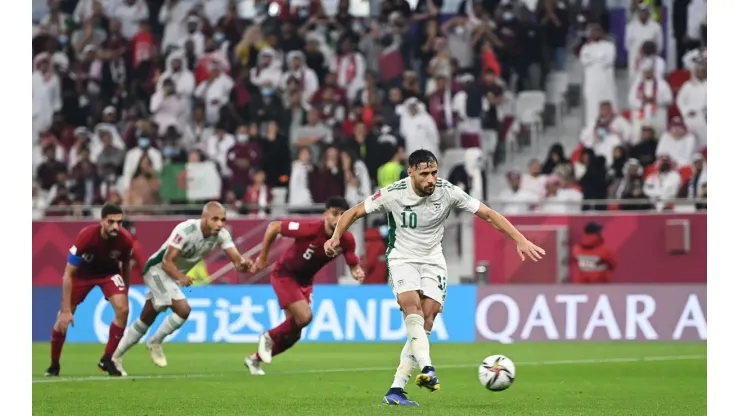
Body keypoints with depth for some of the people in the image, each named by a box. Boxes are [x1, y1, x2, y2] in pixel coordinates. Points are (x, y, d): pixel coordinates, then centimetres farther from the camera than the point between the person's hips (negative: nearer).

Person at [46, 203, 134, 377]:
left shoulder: (125, 240, -27)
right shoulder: (86, 236, -37)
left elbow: (126, 265, -2)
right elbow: (68, 274, -30)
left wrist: (125, 294, 7)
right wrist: (66, 310, -33)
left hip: (109, 272, 2)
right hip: (82, 272, -2)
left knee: (123, 310, -21)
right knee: (63, 319, -5)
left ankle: (106, 360, -7)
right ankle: (54, 365, 18)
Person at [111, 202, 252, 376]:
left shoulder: (221, 234, -13)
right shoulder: (186, 230, -30)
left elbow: (236, 258, -21)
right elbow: (167, 262, -28)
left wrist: (242, 264, -45)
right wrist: (181, 277, -45)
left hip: (175, 275, 7)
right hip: (158, 269, -7)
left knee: (146, 320, 14)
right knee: (183, 309, -24)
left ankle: (115, 357, 26)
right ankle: (155, 343, -1)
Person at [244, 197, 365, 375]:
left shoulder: (347, 240, -15)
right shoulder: (310, 229, -31)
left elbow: (353, 264, -1)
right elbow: (273, 226, -21)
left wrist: (357, 272, -27)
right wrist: (262, 258, -13)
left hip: (305, 280, 6)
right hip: (284, 275, -6)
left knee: (292, 333, 9)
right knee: (304, 316, -23)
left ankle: (255, 359, 30)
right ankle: (270, 337, 5)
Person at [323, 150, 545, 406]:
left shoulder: (448, 192, -14)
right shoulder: (392, 194, -16)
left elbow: (488, 214, -10)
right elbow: (354, 213, -4)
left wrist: (521, 240, -17)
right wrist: (336, 237, -21)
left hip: (433, 262, 2)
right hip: (402, 258, -2)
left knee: (425, 325, -9)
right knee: (412, 308, -29)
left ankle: (396, 390, -7)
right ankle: (427, 369, -44)